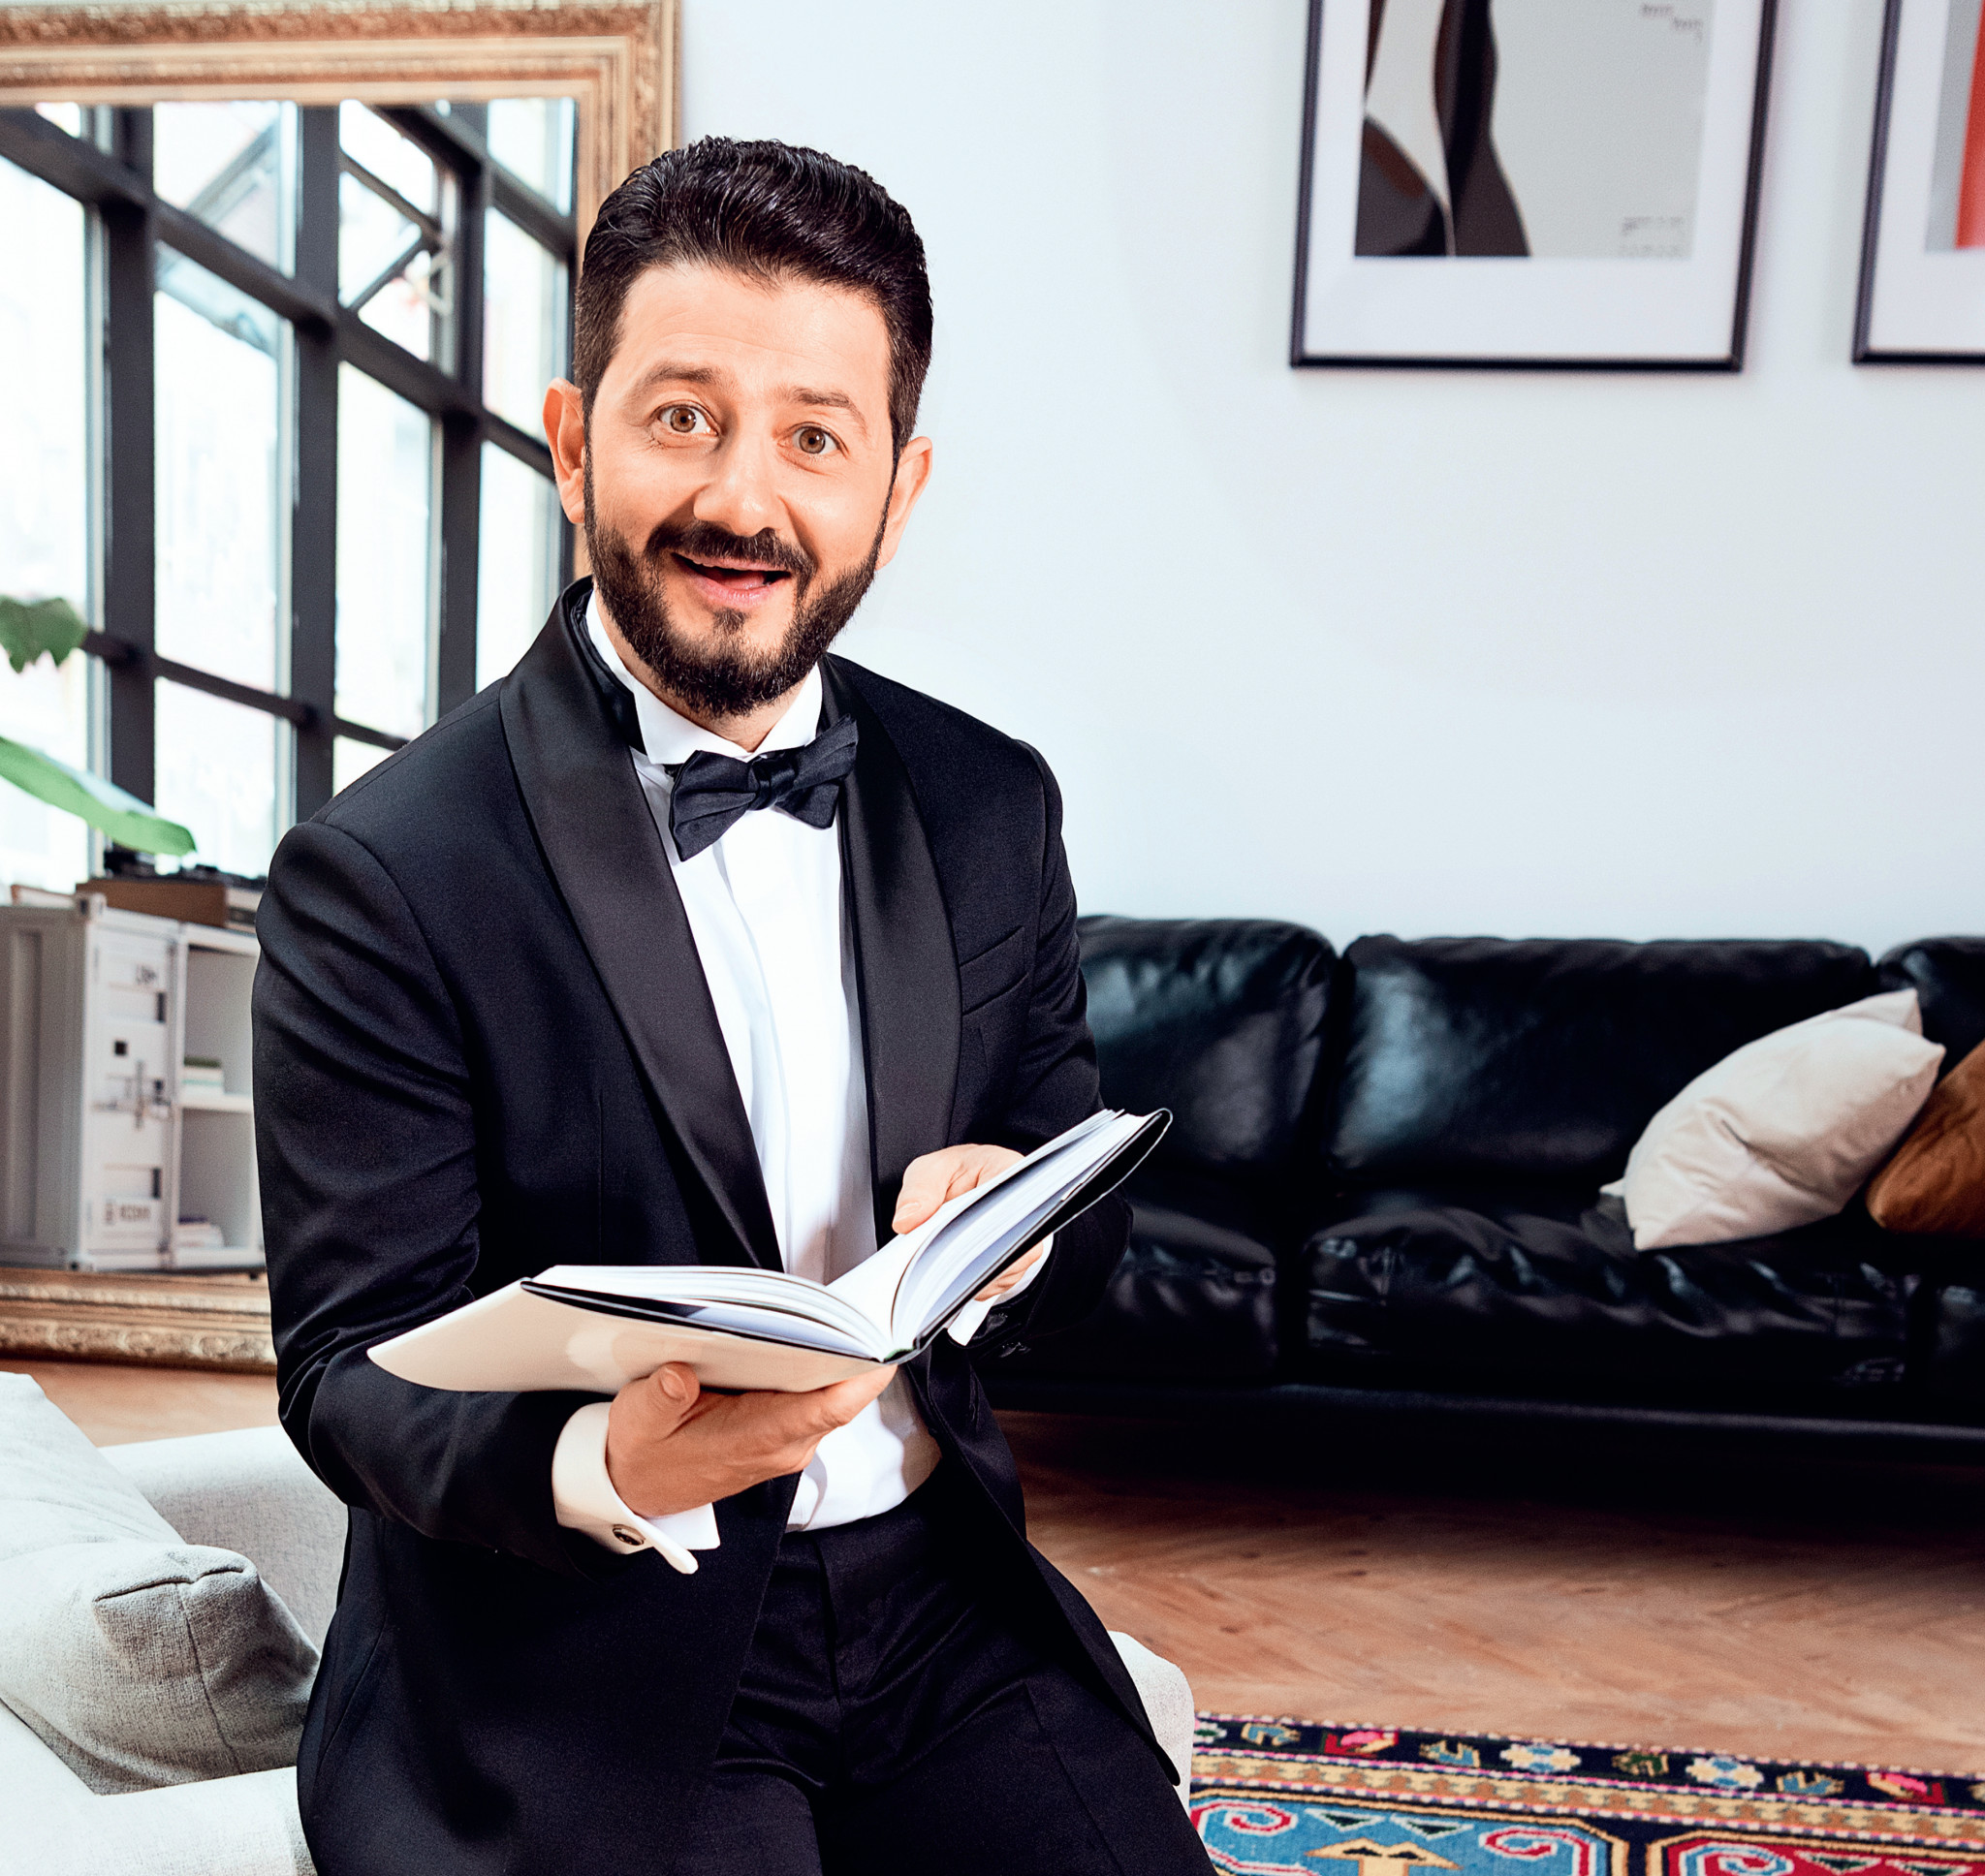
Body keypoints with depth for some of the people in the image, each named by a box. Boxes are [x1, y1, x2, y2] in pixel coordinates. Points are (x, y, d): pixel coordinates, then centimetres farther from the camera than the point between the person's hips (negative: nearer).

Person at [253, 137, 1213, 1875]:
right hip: (566, 1657, -3)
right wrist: (610, 1466, -29)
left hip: (936, 1596, 4)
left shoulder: (993, 809, 1)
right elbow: (356, 1362, -10)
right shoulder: (383, 875, -12)